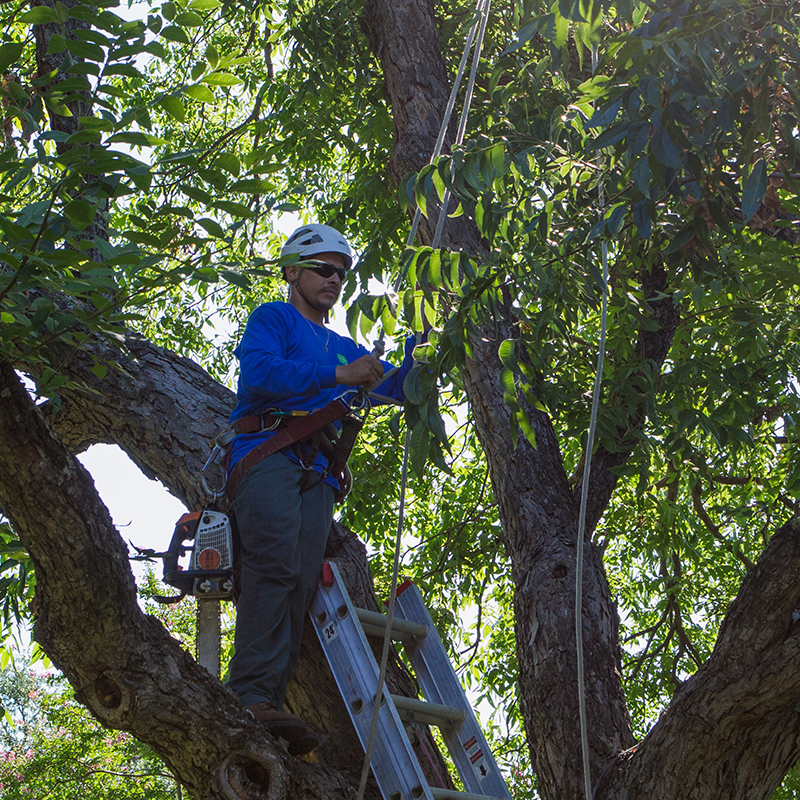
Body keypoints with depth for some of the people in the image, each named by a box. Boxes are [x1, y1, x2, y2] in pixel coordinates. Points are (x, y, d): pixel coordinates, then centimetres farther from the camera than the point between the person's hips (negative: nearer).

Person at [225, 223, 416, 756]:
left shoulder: (345, 348, 35)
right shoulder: (273, 318, 16)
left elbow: (399, 388, 29)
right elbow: (257, 371, -5)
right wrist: (337, 376, -7)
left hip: (317, 473, 6)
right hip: (267, 453, -6)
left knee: (303, 582, -12)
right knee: (276, 562, -26)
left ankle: (268, 706, -21)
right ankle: (253, 696, -34)